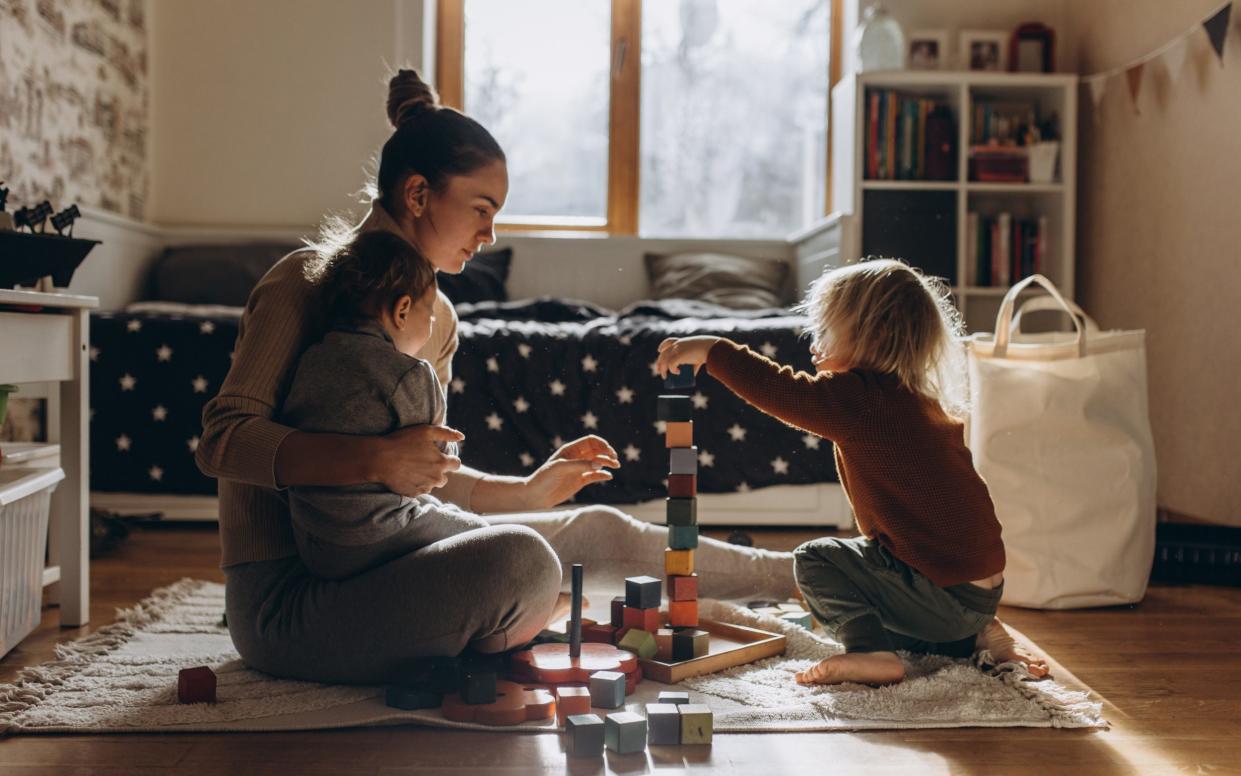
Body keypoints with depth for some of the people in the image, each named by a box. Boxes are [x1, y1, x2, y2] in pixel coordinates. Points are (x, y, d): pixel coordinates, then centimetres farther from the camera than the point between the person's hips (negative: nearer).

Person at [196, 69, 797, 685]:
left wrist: (529, 492, 9)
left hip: (371, 560, 8)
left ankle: (787, 575, 25)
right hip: (285, 596, -8)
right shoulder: (307, 283, -12)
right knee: (520, 562, -31)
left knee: (596, 532, 8)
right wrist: (374, 458, -32)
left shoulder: (435, 316, 12)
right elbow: (222, 440, -20)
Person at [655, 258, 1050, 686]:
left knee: (815, 559, 0)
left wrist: (710, 350, -7)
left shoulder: (863, 399, -17)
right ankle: (976, 636, 16)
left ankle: (870, 653, -12)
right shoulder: (925, 401, 12)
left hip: (945, 593, -9)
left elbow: (779, 391, -18)